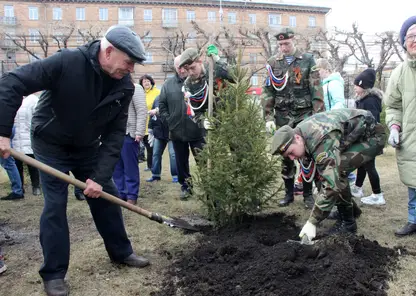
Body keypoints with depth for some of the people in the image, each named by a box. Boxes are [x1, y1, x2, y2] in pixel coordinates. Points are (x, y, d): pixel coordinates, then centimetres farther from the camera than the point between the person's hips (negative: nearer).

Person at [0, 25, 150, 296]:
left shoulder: (125, 86, -14)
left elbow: (115, 133, -13)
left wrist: (100, 175, -20)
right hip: (51, 145, -4)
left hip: (88, 148, 5)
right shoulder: (67, 62, -28)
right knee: (55, 205, -5)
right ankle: (53, 274, 10)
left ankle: (121, 252, 26)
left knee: (107, 196, 7)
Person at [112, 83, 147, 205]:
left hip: (128, 134, -7)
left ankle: (132, 196, 7)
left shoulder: (135, 88, -4)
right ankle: (120, 194, 19)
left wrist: (139, 132, -17)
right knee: (116, 167, 9)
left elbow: (142, 112, -11)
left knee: (130, 166, -1)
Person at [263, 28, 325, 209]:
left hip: (304, 114, -2)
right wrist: (269, 117, -2)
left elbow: (316, 89, -2)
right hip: (283, 116, 2)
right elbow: (268, 92, 5)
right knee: (286, 156, 7)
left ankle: (308, 194, 12)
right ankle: (289, 193, 18)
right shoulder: (273, 63, 6)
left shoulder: (308, 60, 1)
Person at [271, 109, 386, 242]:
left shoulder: (322, 142, -37)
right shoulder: (299, 131, -9)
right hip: (356, 135, 9)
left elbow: (332, 185, -39)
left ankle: (347, 222, -9)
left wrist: (312, 223, -35)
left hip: (372, 135, -9)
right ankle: (349, 208, 23)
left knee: (337, 171, -25)